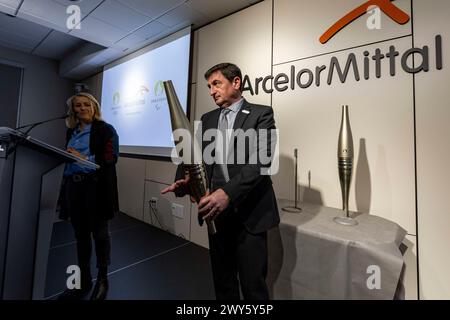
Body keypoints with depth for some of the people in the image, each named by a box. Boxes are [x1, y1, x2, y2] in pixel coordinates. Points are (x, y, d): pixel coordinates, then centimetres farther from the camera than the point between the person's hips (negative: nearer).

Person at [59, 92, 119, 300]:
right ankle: (84, 281, 29)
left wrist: (84, 159, -17)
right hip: (73, 186, 6)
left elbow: (110, 158, -11)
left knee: (99, 232, 4)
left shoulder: (105, 130, 0)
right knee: (80, 234, 13)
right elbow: (68, 157, 22)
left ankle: (102, 280, 22)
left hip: (96, 186, -6)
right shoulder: (72, 132, 18)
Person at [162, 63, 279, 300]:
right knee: (222, 280, 20)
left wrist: (228, 193, -29)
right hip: (217, 210, 5)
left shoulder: (260, 113, -3)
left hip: (250, 211, -4)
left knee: (252, 284, 6)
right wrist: (183, 181, -15)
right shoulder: (207, 119, 13)